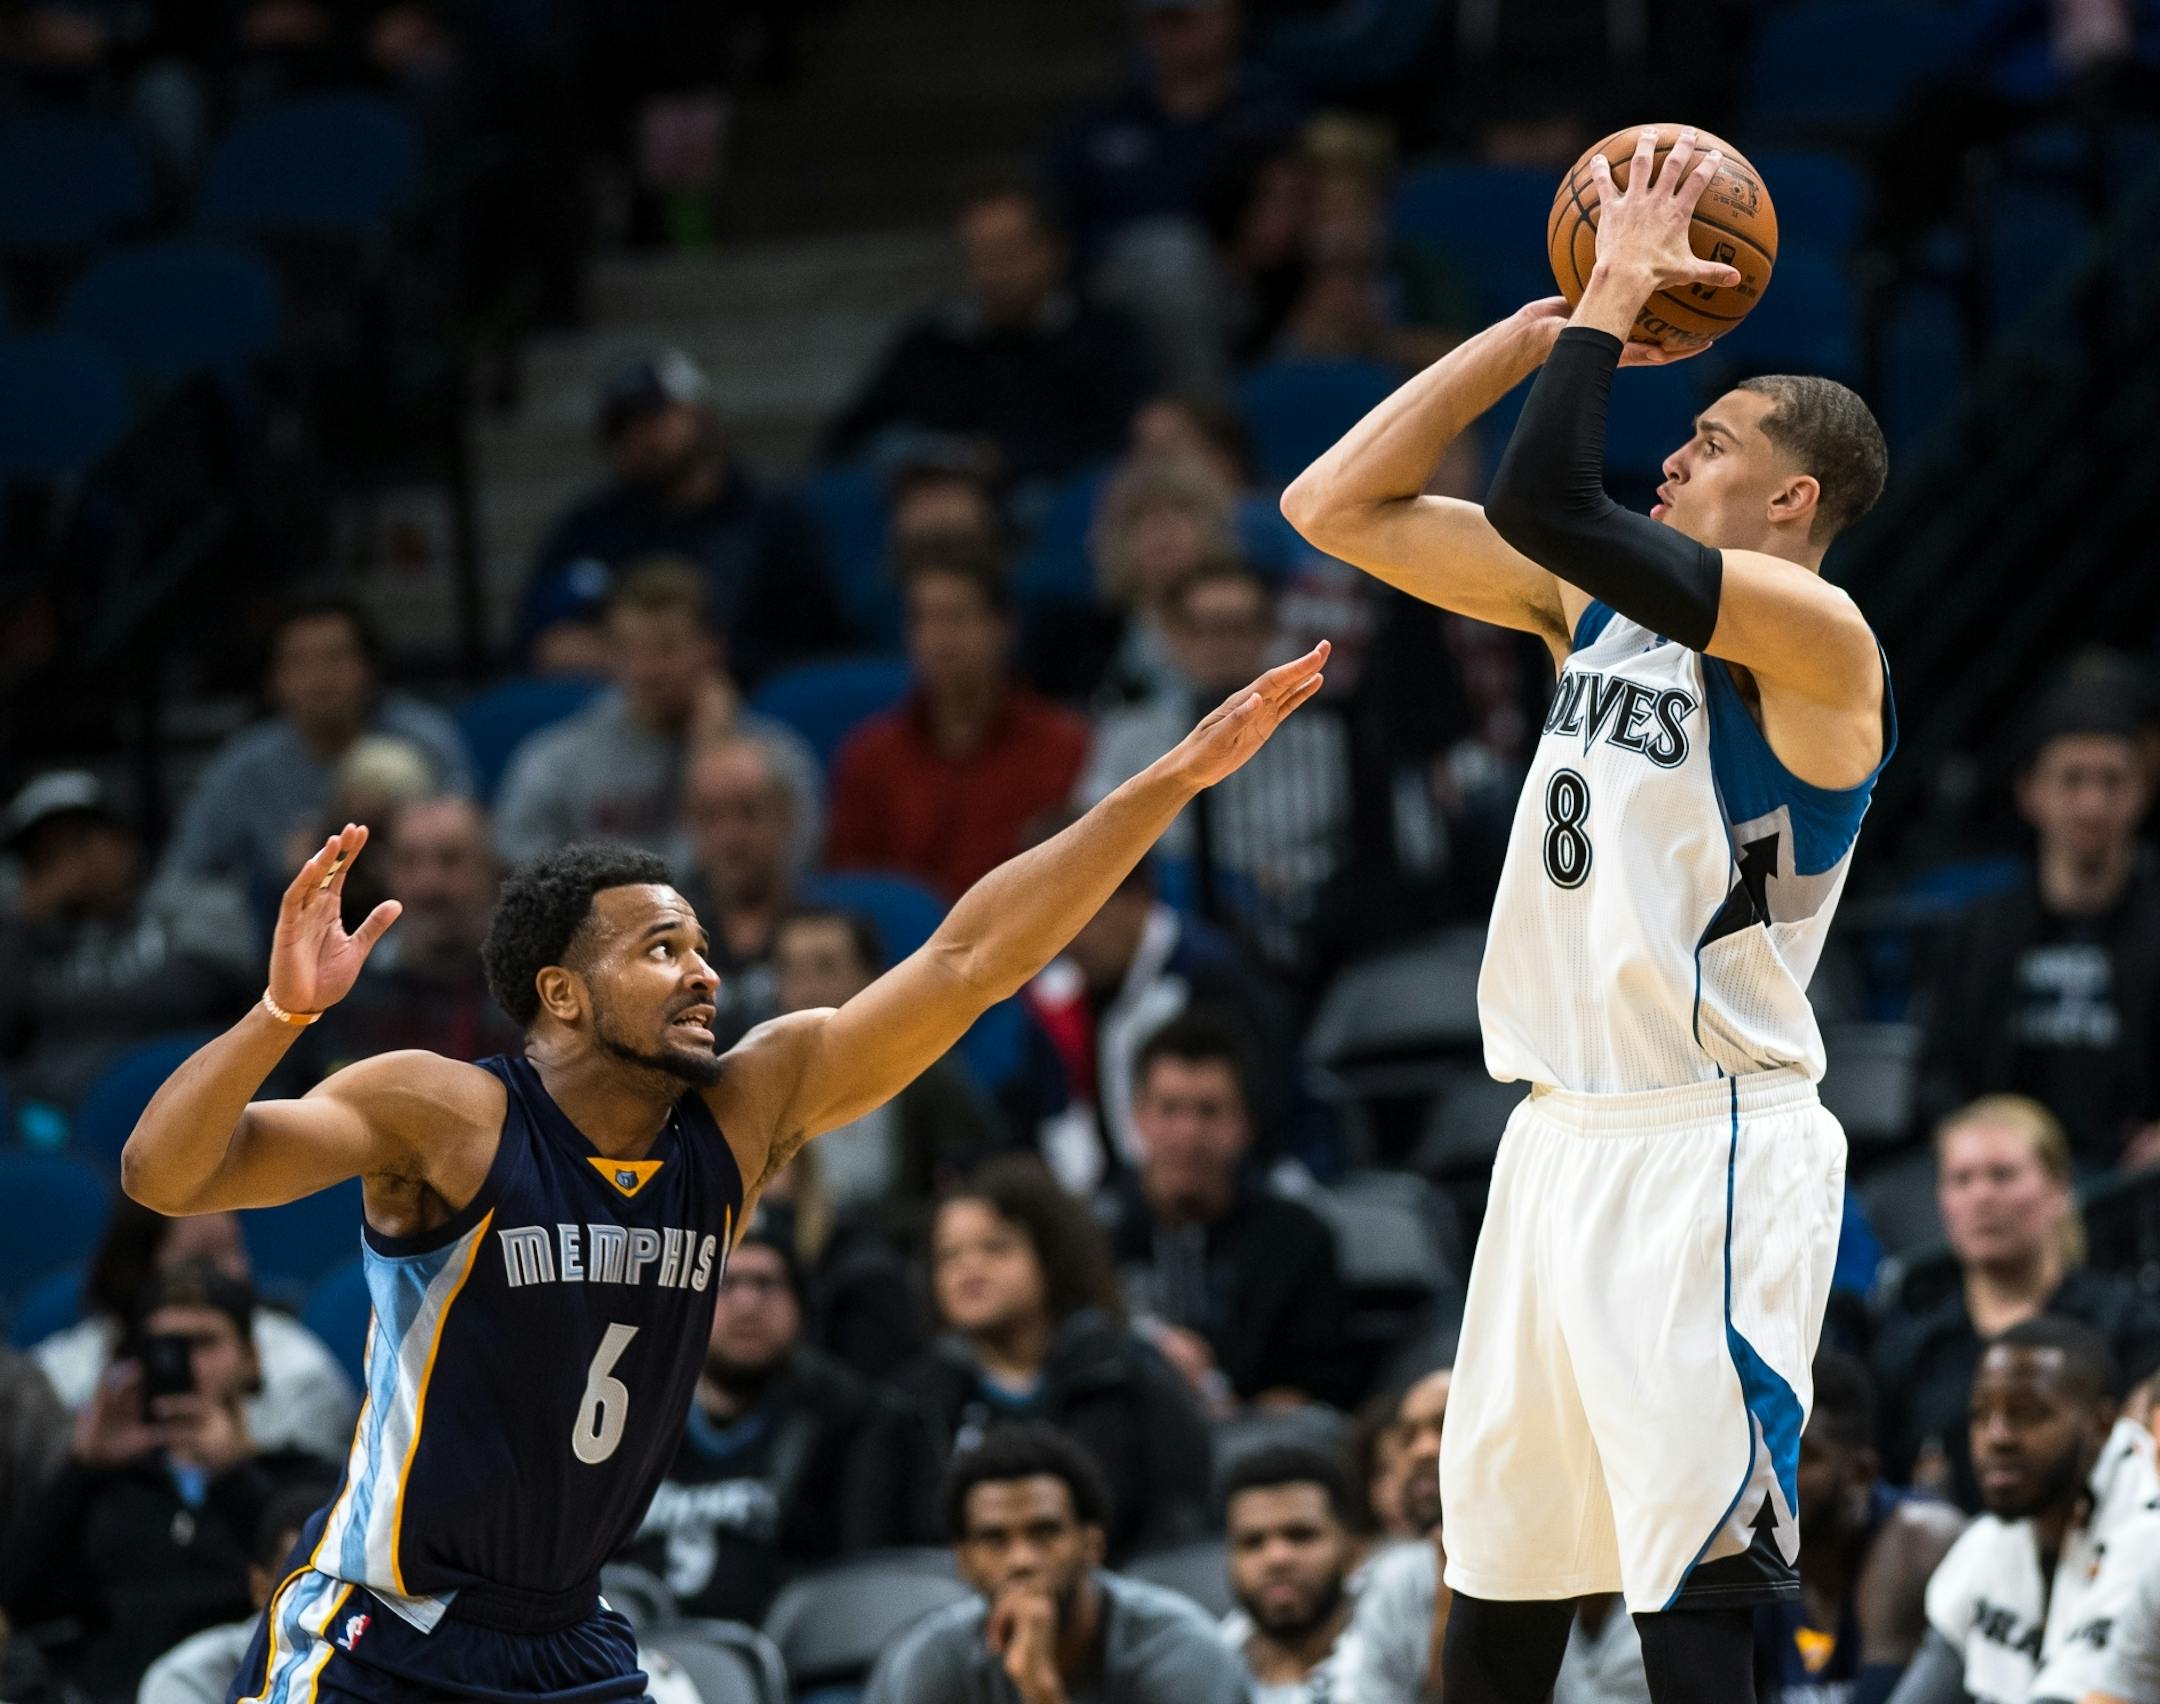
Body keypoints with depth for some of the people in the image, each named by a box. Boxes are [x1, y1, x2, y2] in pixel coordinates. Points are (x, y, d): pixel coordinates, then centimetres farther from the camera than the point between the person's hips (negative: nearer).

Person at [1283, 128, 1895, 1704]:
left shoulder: (1814, 631, -11)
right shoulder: (1596, 604, 14)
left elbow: (1548, 507, -24)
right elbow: (1337, 508, 13)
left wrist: (1616, 301, -11)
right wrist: (1550, 326, 8)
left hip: (1706, 1151, -9)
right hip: (1561, 1140, 9)